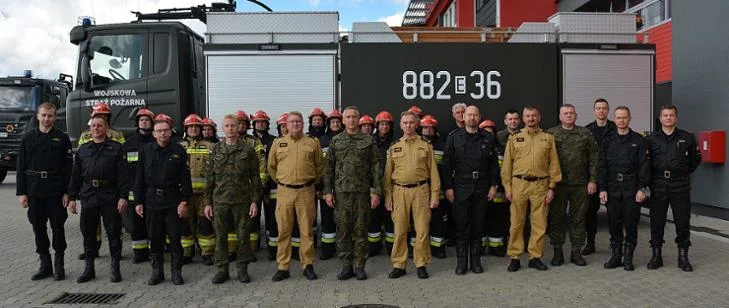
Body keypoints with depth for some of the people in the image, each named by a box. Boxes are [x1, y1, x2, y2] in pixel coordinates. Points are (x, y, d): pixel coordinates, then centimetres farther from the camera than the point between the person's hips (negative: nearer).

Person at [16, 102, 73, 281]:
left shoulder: (62, 138, 2)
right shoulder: (27, 138, 7)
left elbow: (68, 167, -1)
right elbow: (21, 167, 6)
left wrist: (67, 192, -7)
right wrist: (21, 192, -1)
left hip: (55, 191, -2)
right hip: (34, 191, 2)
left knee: (58, 227, 3)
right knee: (38, 228, 8)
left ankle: (59, 265, 14)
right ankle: (45, 264, 19)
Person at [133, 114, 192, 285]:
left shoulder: (179, 151, 0)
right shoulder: (146, 151, 6)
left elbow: (185, 178, -2)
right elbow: (139, 178, 8)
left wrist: (184, 201, -7)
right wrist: (138, 202, 4)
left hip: (173, 201, -2)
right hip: (151, 201, 2)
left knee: (175, 238, 2)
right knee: (154, 238, 9)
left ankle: (176, 271, 14)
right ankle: (157, 271, 22)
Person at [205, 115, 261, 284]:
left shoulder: (247, 149, 0)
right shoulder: (216, 149, 6)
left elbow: (255, 177, 1)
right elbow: (209, 177, 8)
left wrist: (254, 201, -5)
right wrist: (207, 202, 4)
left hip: (242, 200, -1)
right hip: (220, 200, 2)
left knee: (243, 235, 5)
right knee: (220, 236, 7)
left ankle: (242, 268, 19)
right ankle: (222, 269, 19)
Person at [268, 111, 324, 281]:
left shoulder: (313, 143, 4)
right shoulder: (278, 143, 6)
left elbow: (319, 166, 12)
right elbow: (271, 166, 15)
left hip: (306, 192, -1)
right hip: (284, 192, 1)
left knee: (307, 230, 5)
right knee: (283, 230, 4)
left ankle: (308, 265, 16)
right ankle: (283, 267, 13)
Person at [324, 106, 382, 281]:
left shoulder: (368, 141, 4)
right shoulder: (336, 141, 8)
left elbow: (376, 168, 1)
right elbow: (328, 168, 7)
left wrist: (376, 192, -5)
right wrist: (328, 191, 0)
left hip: (362, 192, -1)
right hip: (341, 192, 1)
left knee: (361, 230, 4)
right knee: (343, 230, 4)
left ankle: (360, 266, 13)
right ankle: (346, 266, 14)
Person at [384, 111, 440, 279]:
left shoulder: (425, 145, 5)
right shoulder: (394, 147, 9)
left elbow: (433, 172, 3)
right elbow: (388, 174, 9)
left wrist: (435, 195, -2)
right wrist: (388, 197, 4)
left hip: (421, 191, -1)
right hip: (399, 191, 1)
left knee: (422, 230, 2)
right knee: (400, 231, 4)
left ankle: (421, 264, 15)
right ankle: (398, 265, 15)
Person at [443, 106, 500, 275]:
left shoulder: (488, 138, 7)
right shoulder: (454, 138, 2)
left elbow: (494, 163, 9)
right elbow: (448, 164, -1)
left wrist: (493, 185, 2)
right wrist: (448, 187, -6)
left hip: (482, 188, 2)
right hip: (461, 188, -2)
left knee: (478, 226, 8)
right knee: (462, 226, 1)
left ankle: (476, 260, 18)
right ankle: (461, 262, 11)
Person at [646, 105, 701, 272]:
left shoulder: (687, 138, 5)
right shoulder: (651, 139, 5)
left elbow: (696, 158, 15)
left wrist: (685, 173, 10)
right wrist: (652, 177, 4)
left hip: (680, 186, 0)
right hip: (658, 186, 0)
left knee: (683, 222, 3)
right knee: (657, 221, 4)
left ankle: (683, 256, 15)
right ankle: (656, 255, 14)